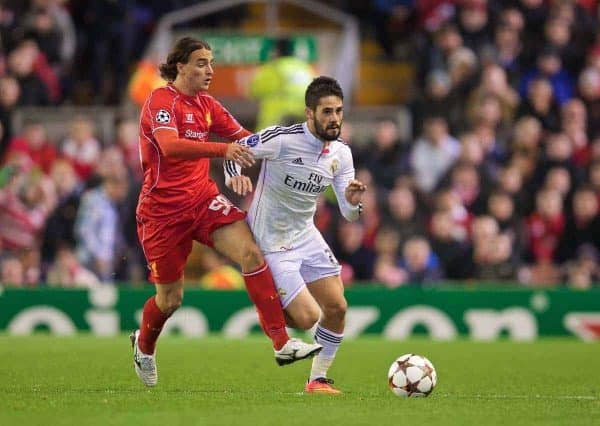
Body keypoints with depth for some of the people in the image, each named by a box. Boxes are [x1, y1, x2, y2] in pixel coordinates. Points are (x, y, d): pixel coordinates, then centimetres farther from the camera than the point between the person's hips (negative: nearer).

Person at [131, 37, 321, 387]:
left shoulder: (208, 106, 9)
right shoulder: (161, 100, -14)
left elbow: (246, 139, 17)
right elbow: (170, 146, -32)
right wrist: (223, 149, -44)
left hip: (203, 199, 6)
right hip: (163, 210, -5)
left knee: (251, 252, -19)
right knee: (170, 299, 4)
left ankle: (281, 343, -22)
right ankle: (144, 345, 39)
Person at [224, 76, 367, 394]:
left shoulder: (341, 153, -1)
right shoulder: (282, 139, -21)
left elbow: (349, 214, 1)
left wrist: (352, 201, -22)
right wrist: (234, 177, -31)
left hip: (306, 236, 7)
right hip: (271, 244, -7)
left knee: (337, 308, 2)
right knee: (308, 318, -14)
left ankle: (318, 380, 21)